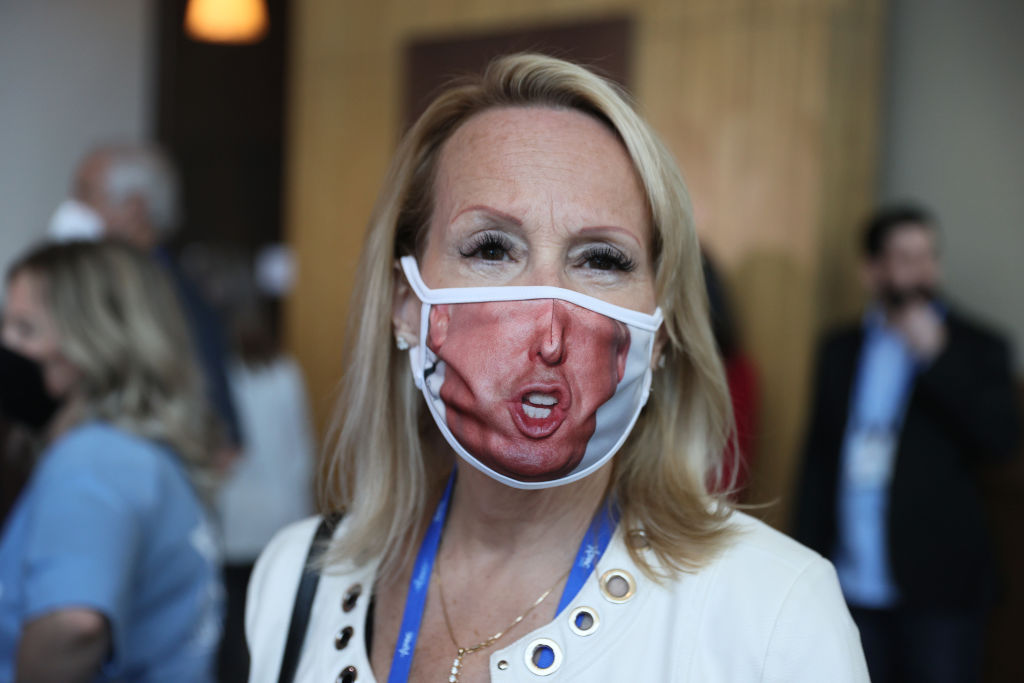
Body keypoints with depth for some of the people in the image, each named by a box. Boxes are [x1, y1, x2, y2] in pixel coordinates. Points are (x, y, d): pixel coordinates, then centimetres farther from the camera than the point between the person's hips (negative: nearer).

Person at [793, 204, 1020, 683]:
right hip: (852, 586, 3)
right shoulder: (840, 350, 10)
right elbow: (818, 462, 11)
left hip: (938, 590, -2)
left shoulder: (975, 349, 1)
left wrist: (935, 355, -17)